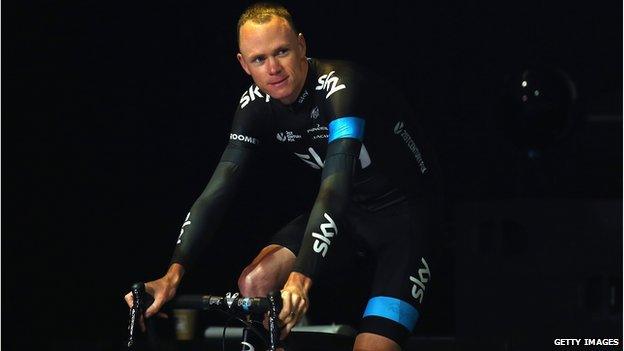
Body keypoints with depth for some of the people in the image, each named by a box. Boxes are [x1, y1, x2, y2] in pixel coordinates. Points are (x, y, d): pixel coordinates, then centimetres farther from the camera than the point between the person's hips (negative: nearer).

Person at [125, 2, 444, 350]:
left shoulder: (340, 85, -29)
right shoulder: (256, 105, -9)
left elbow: (335, 187, -40)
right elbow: (219, 188, -15)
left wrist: (301, 279, -52)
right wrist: (174, 273, -29)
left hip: (405, 207, -6)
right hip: (352, 208, 6)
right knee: (254, 283, -14)